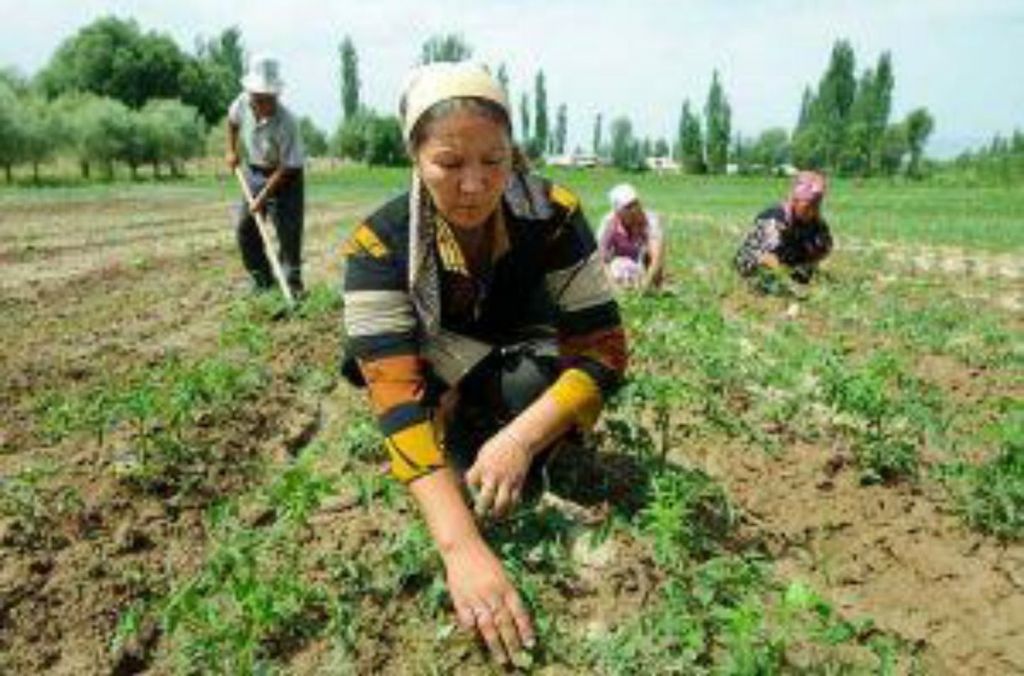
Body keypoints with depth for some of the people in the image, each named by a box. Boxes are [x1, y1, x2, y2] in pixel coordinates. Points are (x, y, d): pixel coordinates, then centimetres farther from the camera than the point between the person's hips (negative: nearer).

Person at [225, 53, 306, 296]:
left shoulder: (286, 123, -30)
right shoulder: (243, 103, -14)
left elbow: (286, 168, -25)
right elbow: (232, 119, 12)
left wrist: (262, 197, -24)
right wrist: (232, 151, 10)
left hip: (284, 177, -6)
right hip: (254, 171, 6)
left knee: (288, 232, -10)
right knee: (245, 228, 5)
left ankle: (292, 284, 0)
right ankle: (263, 281, 16)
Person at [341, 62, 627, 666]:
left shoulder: (554, 216, -25)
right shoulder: (381, 243, -28)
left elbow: (603, 350, -25)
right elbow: (396, 392, -38)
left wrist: (520, 440, -41)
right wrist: (461, 546, -48)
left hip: (531, 393, 0)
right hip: (442, 394, 0)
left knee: (526, 384, -33)